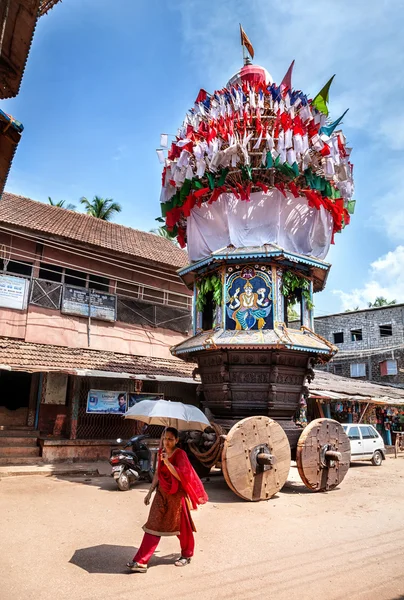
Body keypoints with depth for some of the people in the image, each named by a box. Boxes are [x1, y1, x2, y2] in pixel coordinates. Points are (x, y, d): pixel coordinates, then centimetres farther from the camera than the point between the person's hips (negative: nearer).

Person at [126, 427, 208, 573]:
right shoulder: (161, 452, 3)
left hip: (176, 495, -5)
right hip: (162, 492, 5)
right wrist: (150, 492, 13)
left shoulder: (180, 454, -15)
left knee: (181, 527, 11)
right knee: (153, 526, 1)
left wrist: (167, 462, -32)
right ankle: (141, 562, 3)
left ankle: (187, 555, 34)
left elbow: (181, 476, -25)